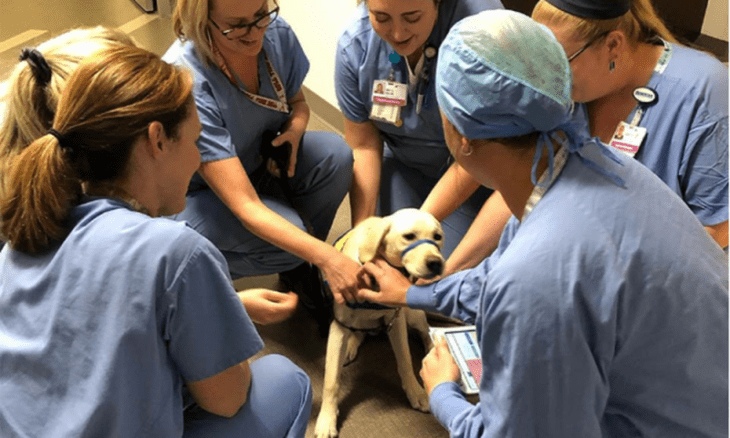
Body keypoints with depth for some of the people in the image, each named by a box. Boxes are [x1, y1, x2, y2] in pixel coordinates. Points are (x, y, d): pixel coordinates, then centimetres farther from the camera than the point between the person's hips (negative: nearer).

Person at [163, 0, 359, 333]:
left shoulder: (276, 33, -18)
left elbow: (297, 101, 5)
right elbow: (245, 206, -39)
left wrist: (295, 127, -19)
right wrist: (326, 257, -46)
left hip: (259, 161, 6)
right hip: (194, 194, -5)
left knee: (335, 156, -21)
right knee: (284, 243, -31)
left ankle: (299, 269, 0)